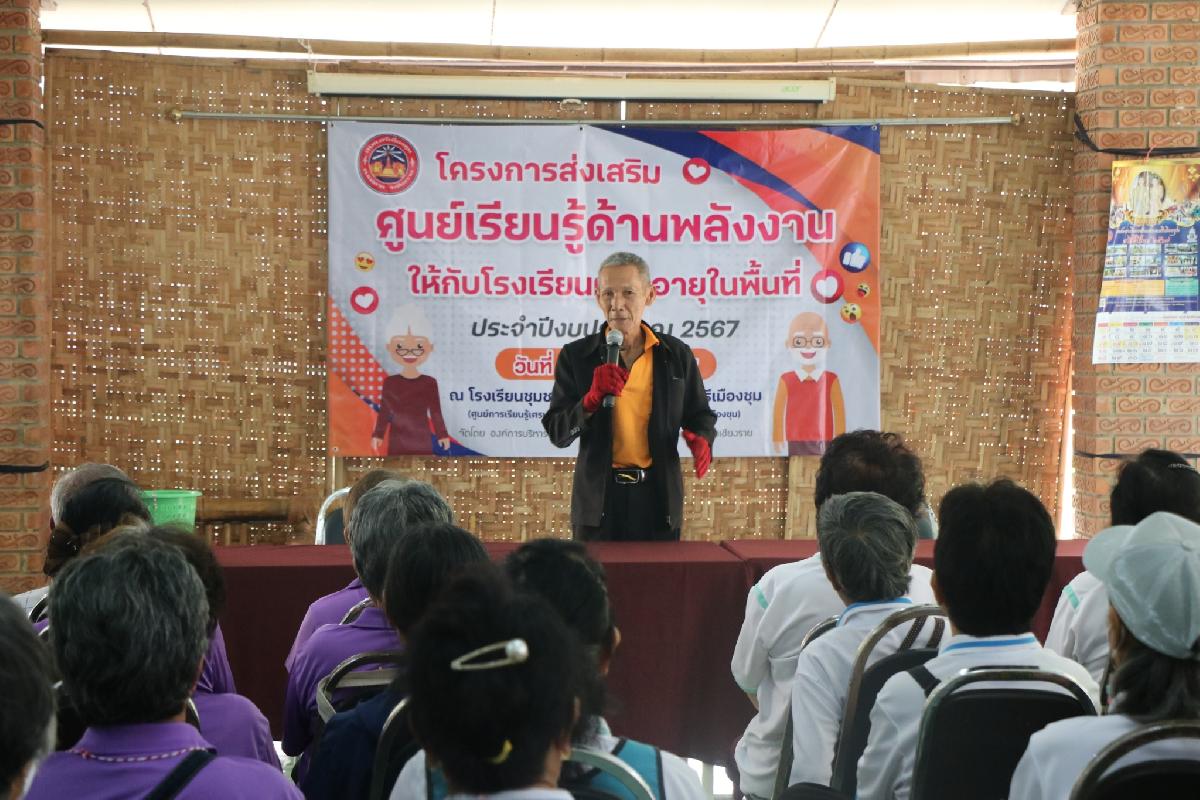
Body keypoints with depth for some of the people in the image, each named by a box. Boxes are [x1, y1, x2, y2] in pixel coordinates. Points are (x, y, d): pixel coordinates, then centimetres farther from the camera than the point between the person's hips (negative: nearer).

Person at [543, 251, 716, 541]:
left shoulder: (676, 354, 4)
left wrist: (701, 439, -9)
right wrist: (591, 400, -20)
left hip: (658, 496, 1)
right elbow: (557, 433, -2)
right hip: (599, 499, -1)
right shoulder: (576, 356, 1)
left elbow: (701, 415, 14)